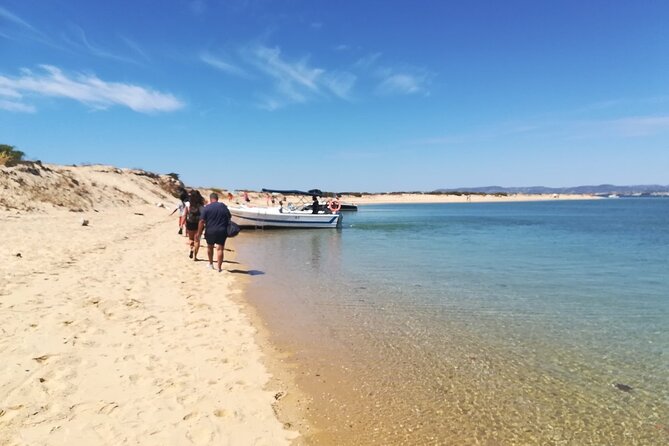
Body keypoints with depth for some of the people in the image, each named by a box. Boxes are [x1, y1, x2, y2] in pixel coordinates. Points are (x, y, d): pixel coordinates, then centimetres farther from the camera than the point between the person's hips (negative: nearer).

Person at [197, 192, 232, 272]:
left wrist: (199, 232, -3)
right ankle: (219, 268, -2)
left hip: (210, 231, -1)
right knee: (220, 249, 1)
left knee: (210, 247, 20)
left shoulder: (207, 208, -5)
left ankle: (211, 264, 34)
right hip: (222, 231, 1)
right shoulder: (224, 207, 4)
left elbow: (202, 221, -8)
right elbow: (229, 218, 13)